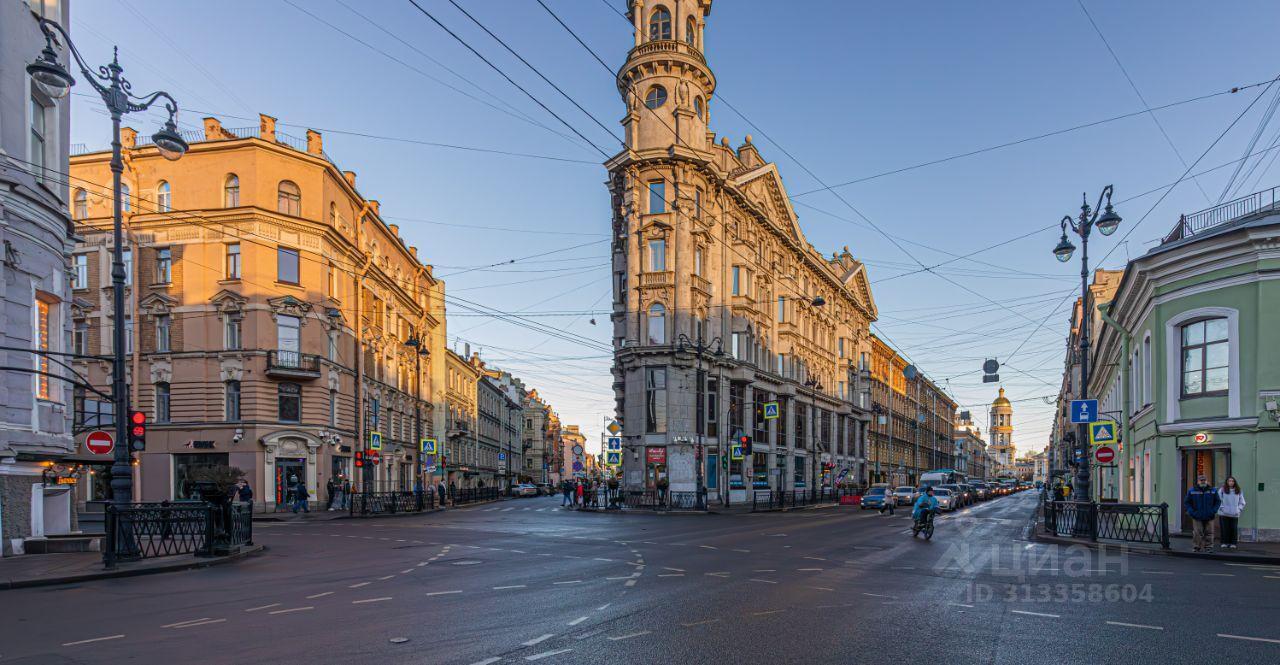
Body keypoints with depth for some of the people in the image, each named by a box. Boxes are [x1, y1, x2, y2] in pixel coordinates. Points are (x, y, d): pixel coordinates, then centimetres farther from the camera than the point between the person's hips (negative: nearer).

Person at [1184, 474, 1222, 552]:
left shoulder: (1213, 490, 5)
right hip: (1197, 517, -2)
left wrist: (1213, 511, -3)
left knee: (1209, 533, 5)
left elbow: (1218, 501, 10)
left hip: (1209, 517, 2)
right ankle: (1196, 548, 3)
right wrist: (1191, 512, -7)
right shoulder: (1192, 491, 0)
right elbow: (1186, 502, 5)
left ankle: (1208, 548, 14)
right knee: (1197, 533, -5)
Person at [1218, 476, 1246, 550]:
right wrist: (1221, 508, -10)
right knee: (1225, 529, 0)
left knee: (1234, 529, 1)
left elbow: (1242, 502, 16)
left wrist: (1239, 509, 2)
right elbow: (1218, 500, 0)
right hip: (1224, 514, -2)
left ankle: (1233, 543, 10)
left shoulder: (1238, 491, 9)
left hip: (1235, 514, 2)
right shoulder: (1222, 490, 0)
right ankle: (1225, 543, 8)